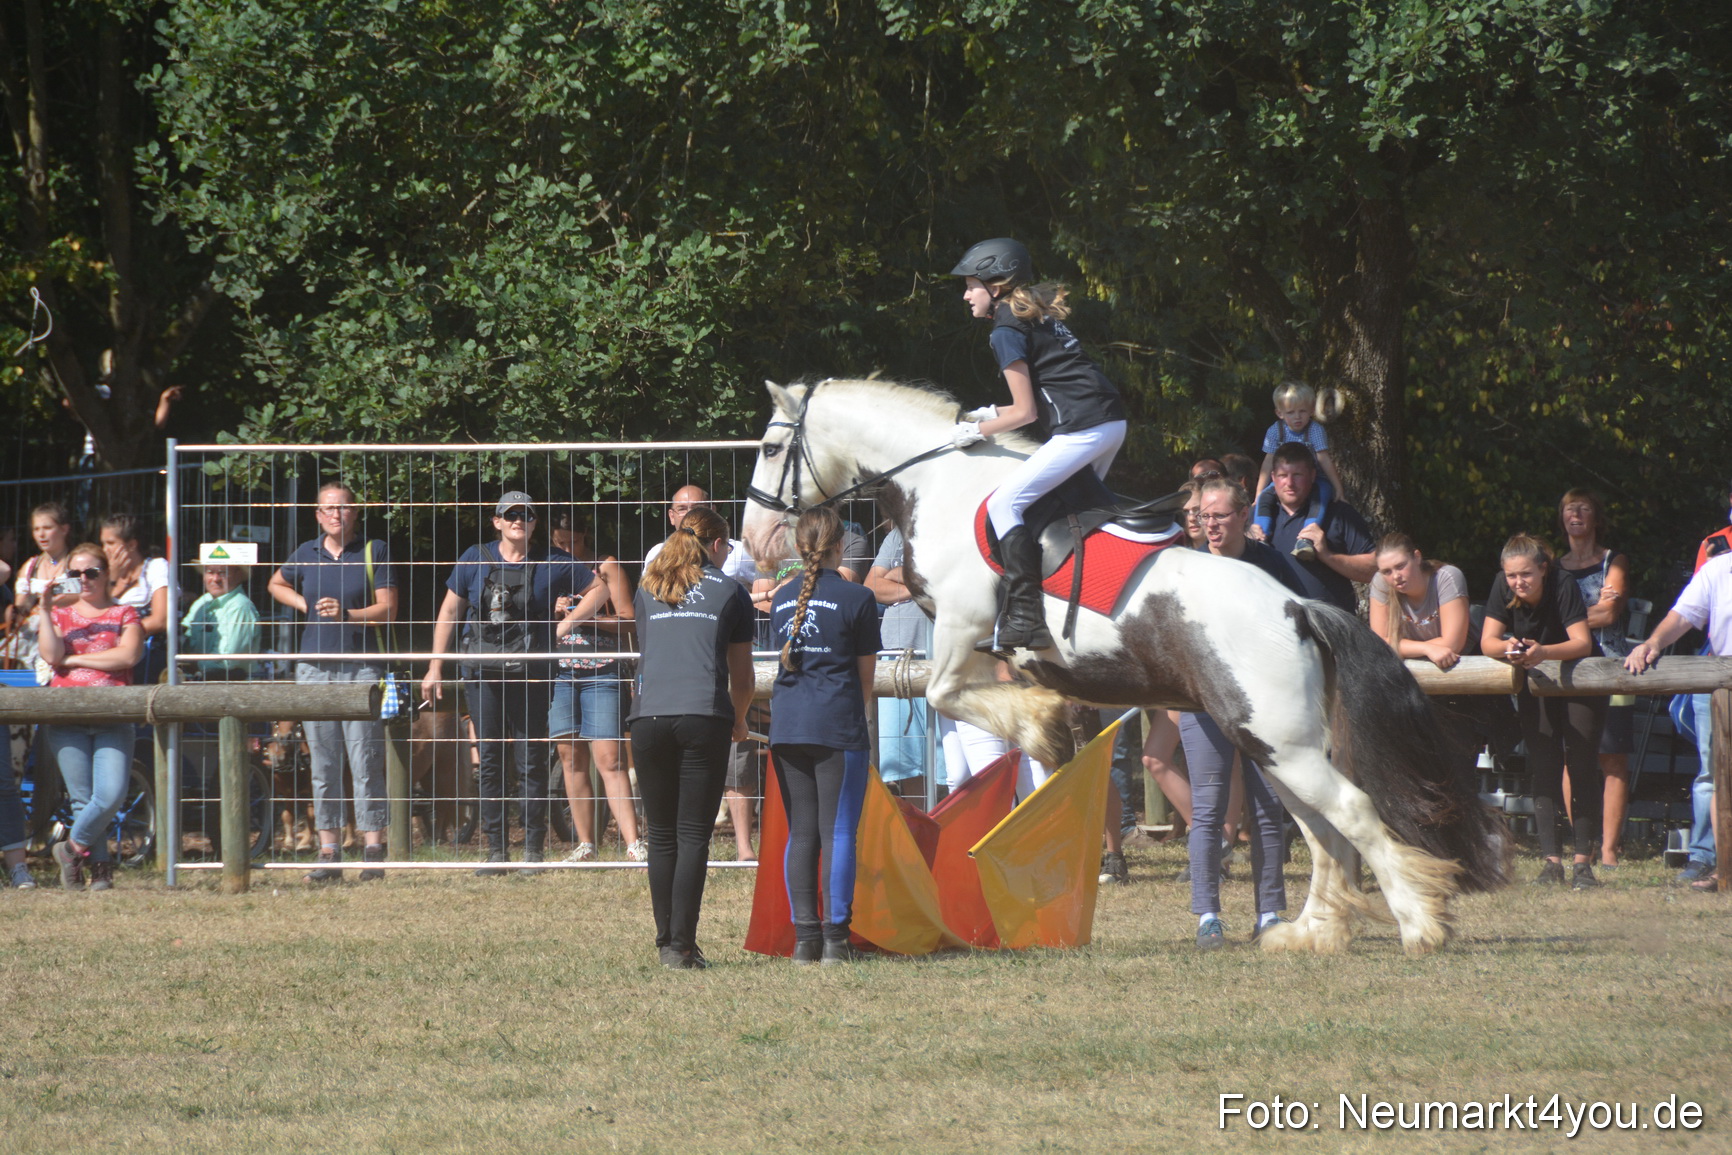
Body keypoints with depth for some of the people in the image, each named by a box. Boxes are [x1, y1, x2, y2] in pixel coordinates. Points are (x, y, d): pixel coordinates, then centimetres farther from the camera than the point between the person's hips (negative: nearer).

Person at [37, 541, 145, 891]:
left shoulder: (124, 615, 13)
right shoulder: (60, 615, 17)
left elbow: (128, 655, -6)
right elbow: (51, 656, -2)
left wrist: (74, 658, -4)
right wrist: (44, 610, -8)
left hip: (112, 719, -1)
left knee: (112, 793, -16)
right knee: (83, 798, -5)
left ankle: (73, 848, 3)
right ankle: (99, 867, 6)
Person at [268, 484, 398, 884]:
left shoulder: (374, 552, 2)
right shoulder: (306, 554, 11)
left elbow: (387, 609, -3)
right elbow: (276, 584, 29)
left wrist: (347, 614, -19)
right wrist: (307, 606, 12)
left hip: (361, 667, -3)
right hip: (314, 667, 3)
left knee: (366, 762, -6)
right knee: (322, 765, 4)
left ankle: (373, 850, -5)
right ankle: (328, 853, 7)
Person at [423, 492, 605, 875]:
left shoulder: (551, 563, 2)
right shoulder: (476, 560, 6)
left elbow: (599, 589, 12)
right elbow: (449, 612, 11)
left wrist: (569, 623, -1)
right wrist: (435, 668, 8)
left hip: (531, 675, -1)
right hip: (483, 674, 2)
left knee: (531, 763, 0)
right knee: (489, 762, 1)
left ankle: (534, 850, 6)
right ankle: (497, 850, 6)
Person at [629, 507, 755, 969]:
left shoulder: (648, 590, 21)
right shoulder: (729, 592, 13)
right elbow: (742, 678, 17)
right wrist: (739, 721, 39)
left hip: (648, 718, 2)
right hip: (704, 718, -2)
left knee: (661, 836, 11)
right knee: (693, 836, -2)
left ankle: (667, 942, 14)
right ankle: (682, 947, -8)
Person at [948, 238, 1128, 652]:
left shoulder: (1006, 331, -6)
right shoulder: (1040, 314, 22)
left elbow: (1026, 412, -8)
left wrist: (977, 431, 4)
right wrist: (990, 414, 25)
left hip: (1081, 430, -10)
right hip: (1113, 421, 10)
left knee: (1004, 503, -9)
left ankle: (1024, 619, -14)